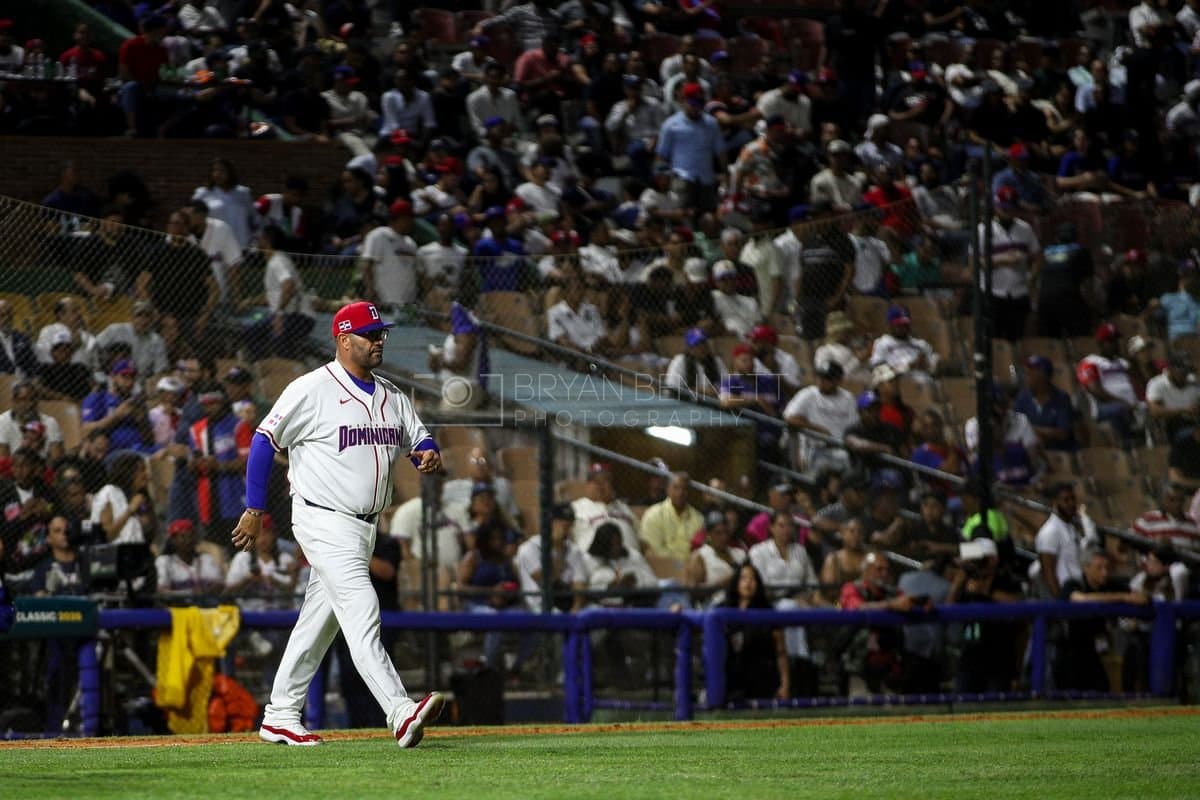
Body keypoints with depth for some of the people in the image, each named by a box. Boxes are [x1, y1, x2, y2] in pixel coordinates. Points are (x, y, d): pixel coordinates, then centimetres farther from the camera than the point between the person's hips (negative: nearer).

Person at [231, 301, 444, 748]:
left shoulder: (391, 396, 12)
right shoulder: (311, 390, -9)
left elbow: (419, 438, 15)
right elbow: (265, 440, -6)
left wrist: (428, 454, -12)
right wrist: (255, 509, -7)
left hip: (365, 526, 8)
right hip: (325, 522, -8)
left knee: (319, 621, 13)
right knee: (361, 609, -19)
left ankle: (280, 717, 21)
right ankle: (400, 713, -31)